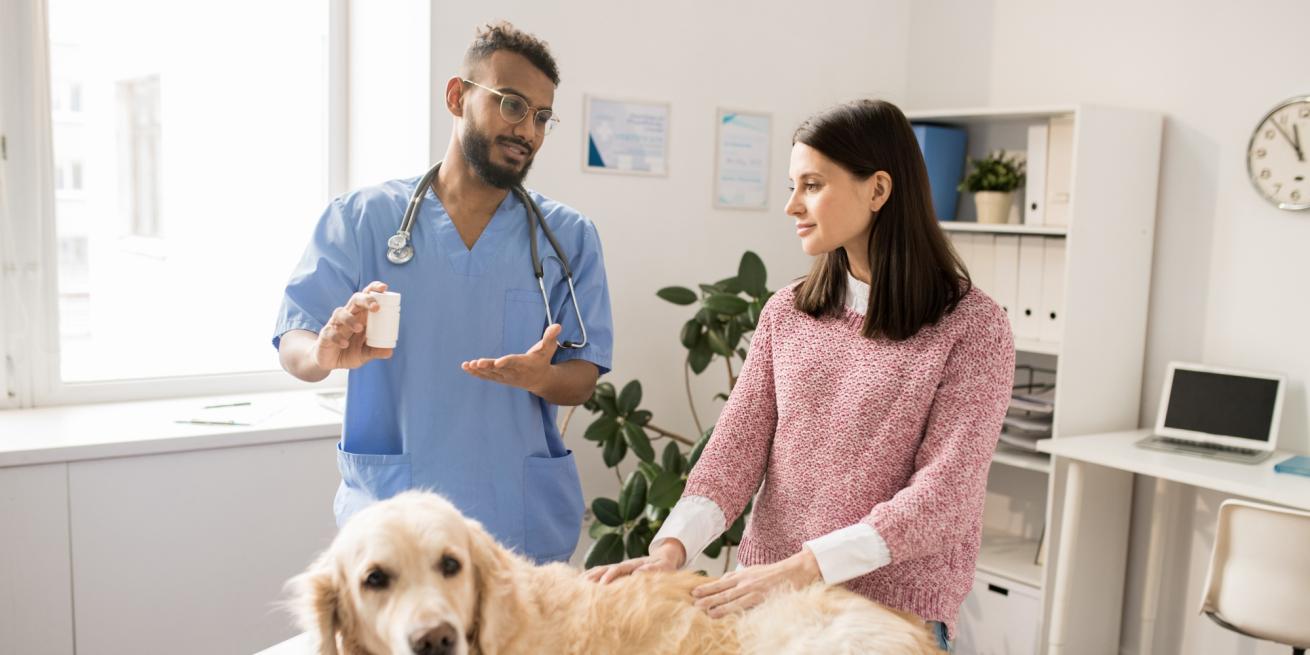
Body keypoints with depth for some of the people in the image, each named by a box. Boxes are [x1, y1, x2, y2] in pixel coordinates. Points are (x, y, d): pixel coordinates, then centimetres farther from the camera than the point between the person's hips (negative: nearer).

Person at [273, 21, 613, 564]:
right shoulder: (361, 218, 1)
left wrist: (542, 377, -22)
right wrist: (327, 353, -27)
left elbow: (583, 380, 1)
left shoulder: (569, 237, 3)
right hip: (390, 521, -1)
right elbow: (292, 346, -3)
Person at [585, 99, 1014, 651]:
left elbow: (944, 493, -17)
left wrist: (803, 568, -26)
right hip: (767, 593, 4)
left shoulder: (973, 327, -10)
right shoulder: (786, 313, 4)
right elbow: (737, 443, -3)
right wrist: (673, 545, -19)